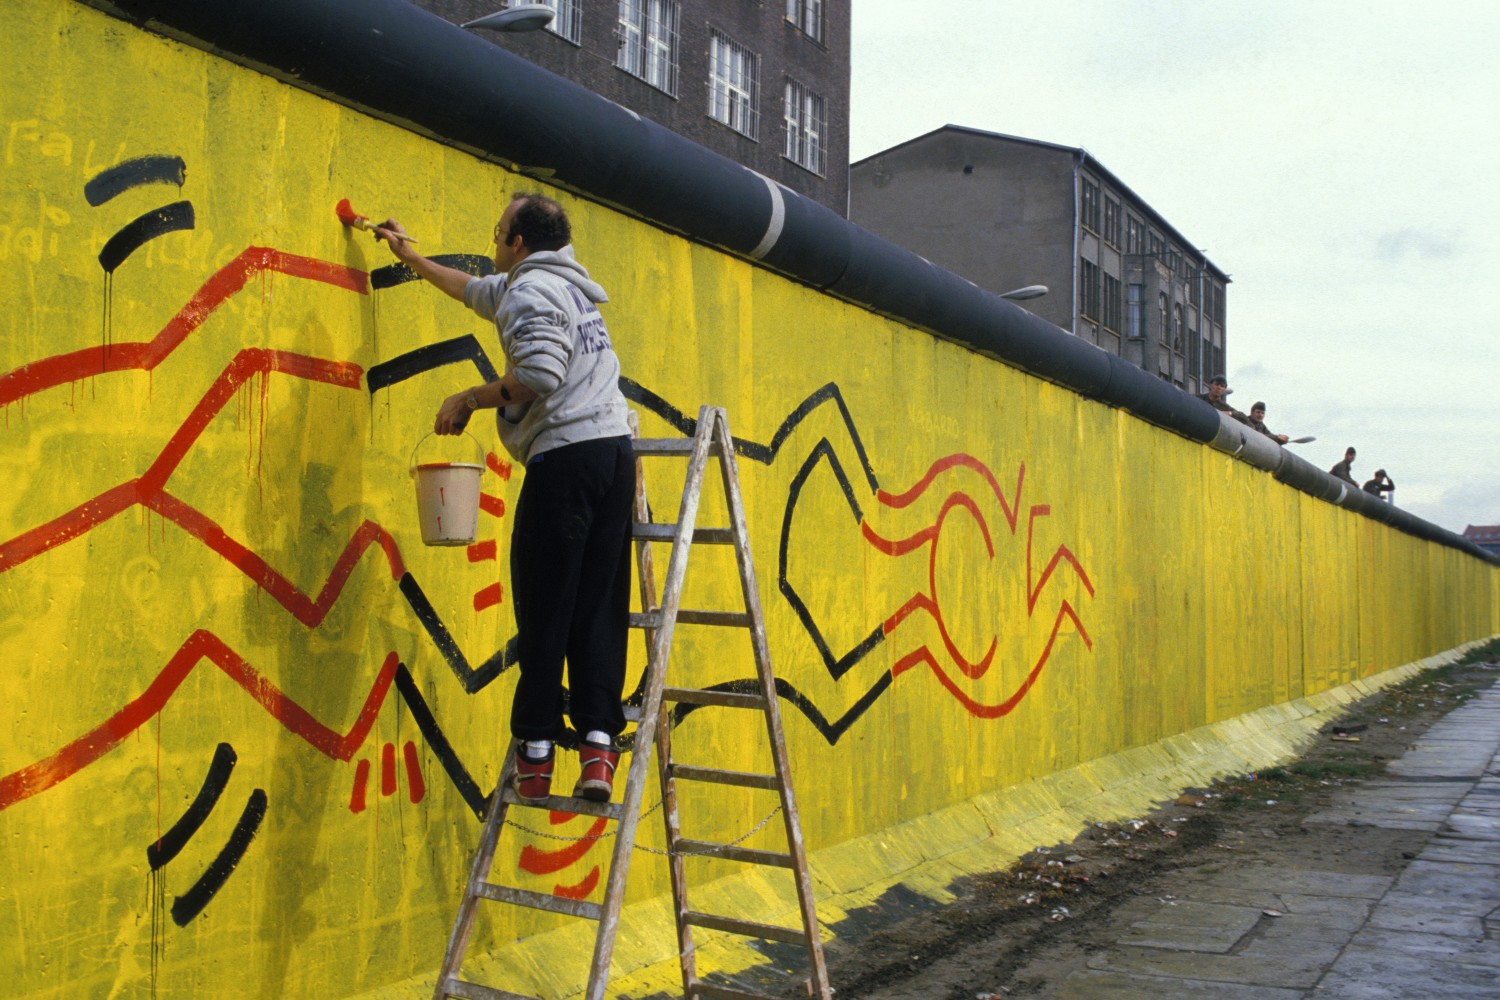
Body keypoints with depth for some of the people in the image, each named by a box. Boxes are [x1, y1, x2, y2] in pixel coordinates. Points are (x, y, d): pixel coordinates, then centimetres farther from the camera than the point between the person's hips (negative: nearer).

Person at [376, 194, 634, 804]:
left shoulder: (529, 290, -3)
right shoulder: (565, 285, 27)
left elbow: (539, 375, -20)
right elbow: (474, 290, 42)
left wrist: (470, 399, -6)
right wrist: (410, 257, 52)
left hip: (566, 456, -9)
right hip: (616, 452, 9)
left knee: (543, 606, -4)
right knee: (600, 605, 4)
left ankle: (535, 753, -1)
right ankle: (599, 742, -3)